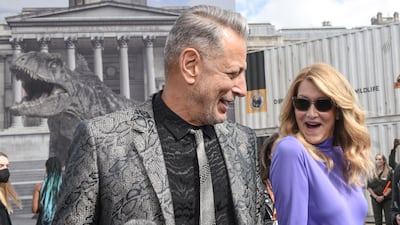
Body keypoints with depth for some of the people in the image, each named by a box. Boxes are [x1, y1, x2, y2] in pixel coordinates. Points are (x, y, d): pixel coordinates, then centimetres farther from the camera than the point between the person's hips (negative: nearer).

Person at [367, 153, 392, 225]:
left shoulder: (389, 172, -1)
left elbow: (391, 186, -5)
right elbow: (369, 187, 4)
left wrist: (383, 196, -14)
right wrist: (376, 196, -8)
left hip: (387, 199, -2)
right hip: (375, 199, 2)